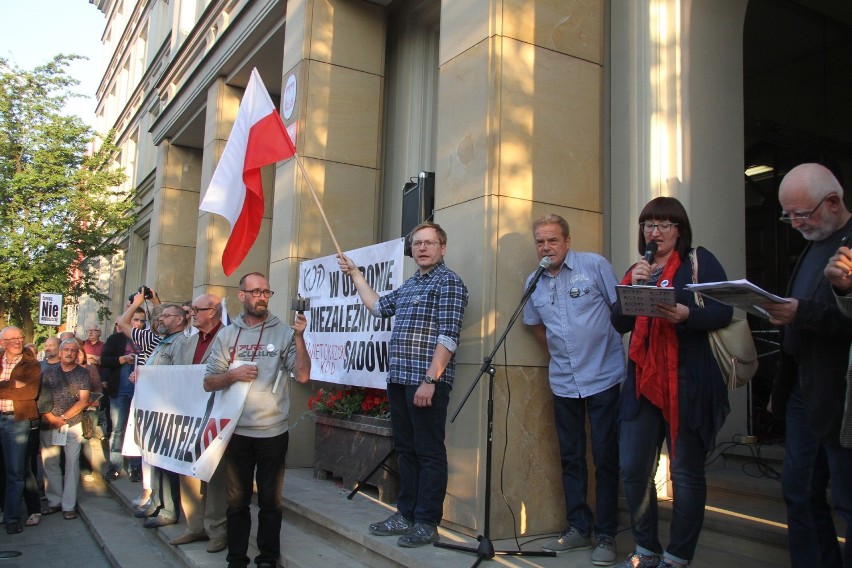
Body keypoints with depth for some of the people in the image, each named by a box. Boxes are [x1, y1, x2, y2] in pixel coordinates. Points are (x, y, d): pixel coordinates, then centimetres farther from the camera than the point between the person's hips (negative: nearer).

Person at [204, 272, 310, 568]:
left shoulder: (283, 332, -2)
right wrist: (233, 375, -14)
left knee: (270, 500, 10)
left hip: (273, 431, -2)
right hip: (236, 430, 2)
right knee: (237, 499, 13)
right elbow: (209, 383, 5)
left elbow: (303, 374, -10)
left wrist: (299, 337, -21)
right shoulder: (227, 335, 5)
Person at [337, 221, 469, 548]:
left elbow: (448, 336, -15)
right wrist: (355, 274, 33)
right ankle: (406, 515, 25)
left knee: (429, 453, 0)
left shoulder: (448, 282, -7)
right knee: (405, 449, 14)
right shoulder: (409, 285, 19)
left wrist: (430, 380, -21)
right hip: (399, 379, 9)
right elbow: (378, 307, 33)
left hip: (427, 381, -9)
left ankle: (427, 523, 8)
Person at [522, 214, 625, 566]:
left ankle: (606, 536, 13)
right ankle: (578, 529, 24)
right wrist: (558, 353, 12)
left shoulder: (595, 265, -6)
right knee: (571, 458, 12)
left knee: (605, 458, 1)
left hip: (603, 377, -4)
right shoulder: (534, 282, 7)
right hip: (563, 382, 5)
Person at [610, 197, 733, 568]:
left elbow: (723, 312, -6)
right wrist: (635, 286, -6)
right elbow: (619, 323, 8)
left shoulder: (699, 261, 3)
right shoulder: (637, 269, 17)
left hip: (688, 381, -4)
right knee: (633, 469, 4)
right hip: (643, 381, 5)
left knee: (686, 472, 2)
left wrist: (686, 314, -24)